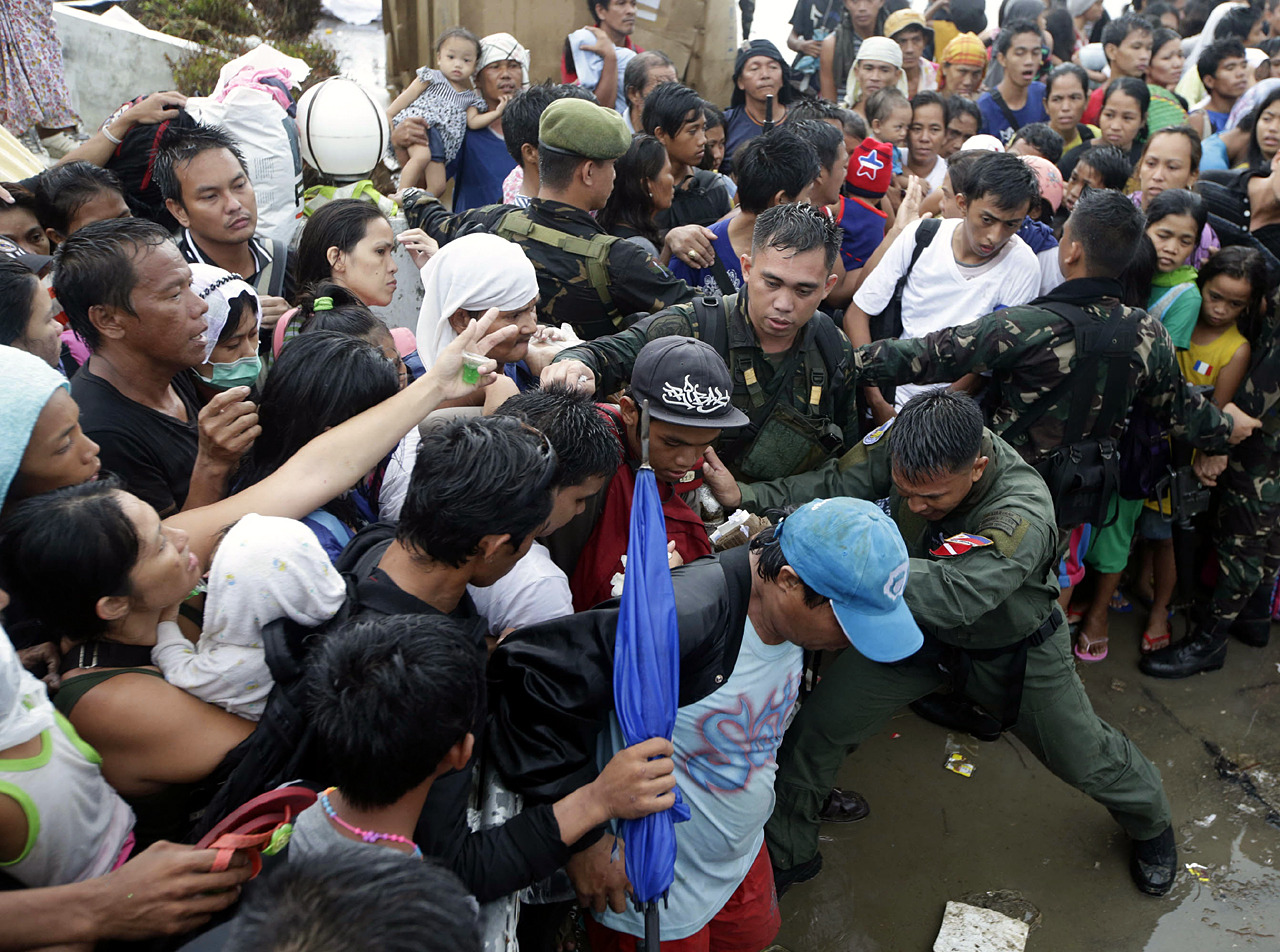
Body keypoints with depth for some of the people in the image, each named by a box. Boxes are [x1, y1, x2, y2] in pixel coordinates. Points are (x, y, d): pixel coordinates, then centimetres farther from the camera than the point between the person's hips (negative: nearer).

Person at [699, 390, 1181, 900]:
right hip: (917, 628, 4)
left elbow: (952, 594, -56)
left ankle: (1151, 823, 55)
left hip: (1011, 645, -3)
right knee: (817, 728, -3)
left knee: (1084, 758, 18)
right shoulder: (909, 446, -29)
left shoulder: (1023, 516, -43)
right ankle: (785, 856, 20)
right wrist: (746, 497, -44)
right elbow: (834, 485, -26)